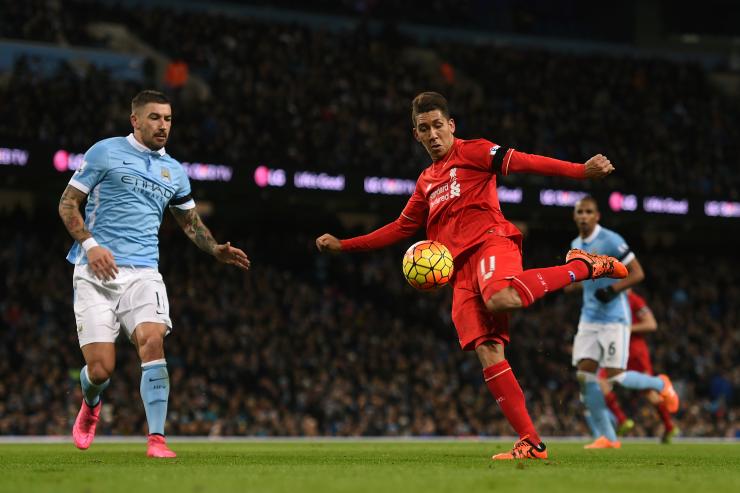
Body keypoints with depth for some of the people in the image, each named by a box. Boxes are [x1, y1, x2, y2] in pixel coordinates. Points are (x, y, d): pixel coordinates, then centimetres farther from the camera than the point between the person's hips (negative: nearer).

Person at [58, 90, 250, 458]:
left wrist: (217, 250, 10)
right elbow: (68, 203, 2)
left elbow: (191, 222, 28)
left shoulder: (174, 172, 16)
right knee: (100, 368, -8)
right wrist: (90, 244, -13)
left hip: (143, 274, 3)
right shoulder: (105, 152, 2)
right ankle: (90, 406, 29)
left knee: (152, 342, -24)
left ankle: (156, 439, -22)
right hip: (96, 273, -3)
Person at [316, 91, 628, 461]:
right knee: (487, 352, -11)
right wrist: (342, 245, 30)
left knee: (501, 299, -40)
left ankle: (582, 266, -18)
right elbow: (401, 228, 34)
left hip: (490, 241, -6)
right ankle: (530, 443, -14)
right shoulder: (426, 182, 27)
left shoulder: (473, 152, 8)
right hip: (460, 270, 6)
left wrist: (581, 171, -21)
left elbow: (521, 162, -6)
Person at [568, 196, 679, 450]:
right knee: (584, 374, -6)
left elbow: (637, 273, -11)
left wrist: (612, 290, -23)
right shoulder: (575, 245, 12)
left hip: (614, 318, -7)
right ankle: (607, 437, 0)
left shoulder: (610, 241, -12)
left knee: (614, 377, -10)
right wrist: (574, 284, 8)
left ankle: (660, 384, 21)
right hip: (589, 319, 7)